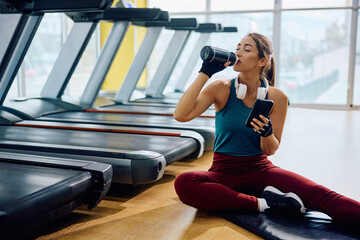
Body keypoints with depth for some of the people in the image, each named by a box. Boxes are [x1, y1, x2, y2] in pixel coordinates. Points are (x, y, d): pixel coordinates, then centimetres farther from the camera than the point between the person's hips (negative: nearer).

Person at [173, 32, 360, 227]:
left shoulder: (276, 98, -2)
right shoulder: (221, 89, -4)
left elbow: (270, 150, 3)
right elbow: (181, 115, -18)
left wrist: (266, 133, -21)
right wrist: (205, 73, -19)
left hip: (260, 169, 0)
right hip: (224, 172, 0)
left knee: (319, 194, -27)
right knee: (183, 183, -33)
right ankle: (262, 203, -25)